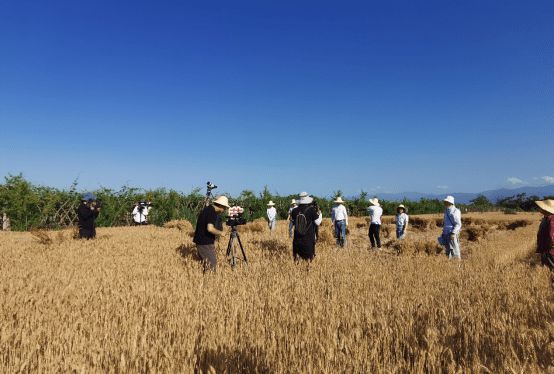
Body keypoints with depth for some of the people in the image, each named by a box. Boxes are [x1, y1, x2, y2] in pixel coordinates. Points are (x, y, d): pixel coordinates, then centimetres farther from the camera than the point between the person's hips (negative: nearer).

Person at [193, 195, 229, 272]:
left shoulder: (207, 209, 12)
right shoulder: (212, 212, -19)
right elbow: (210, 228, -29)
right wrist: (221, 233, -13)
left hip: (200, 240, 10)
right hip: (205, 243, -10)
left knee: (206, 262, 17)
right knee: (211, 263, -3)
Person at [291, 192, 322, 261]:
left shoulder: (295, 210, -6)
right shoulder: (312, 210, -15)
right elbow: (318, 223, -7)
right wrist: (320, 214, 10)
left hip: (297, 238, 3)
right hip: (309, 238, -3)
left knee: (297, 255, 17)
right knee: (308, 257, 10)